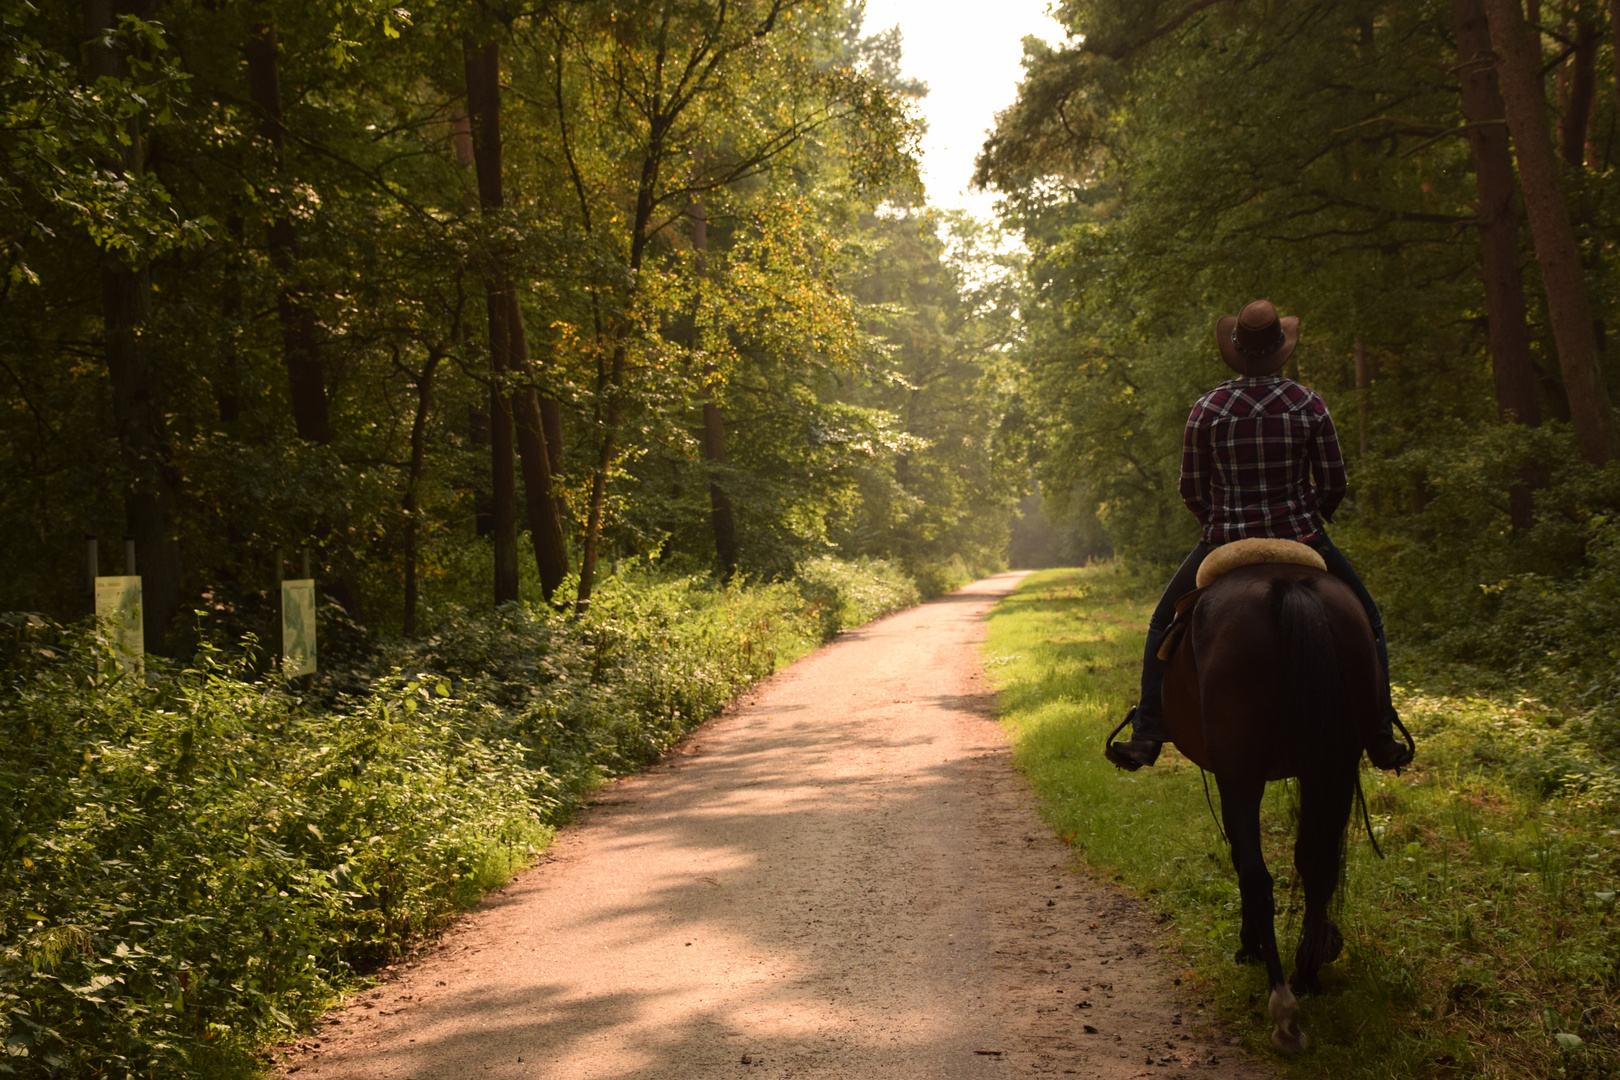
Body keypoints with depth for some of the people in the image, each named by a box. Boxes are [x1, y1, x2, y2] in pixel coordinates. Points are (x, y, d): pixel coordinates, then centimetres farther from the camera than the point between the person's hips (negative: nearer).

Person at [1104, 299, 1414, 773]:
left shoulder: (1207, 409, -6)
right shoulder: (1309, 404, -5)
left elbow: (1192, 492, 0)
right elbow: (1334, 485, -1)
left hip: (1224, 544, 0)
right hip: (1301, 541, 0)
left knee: (1164, 621, 21)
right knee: (1367, 620, 21)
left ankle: (1147, 733, 11)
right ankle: (1381, 736, 15)